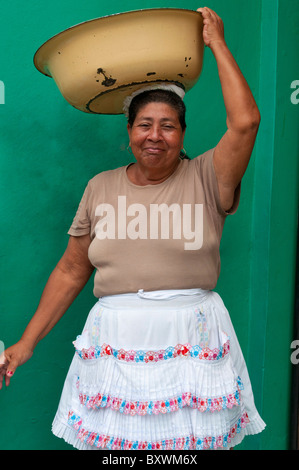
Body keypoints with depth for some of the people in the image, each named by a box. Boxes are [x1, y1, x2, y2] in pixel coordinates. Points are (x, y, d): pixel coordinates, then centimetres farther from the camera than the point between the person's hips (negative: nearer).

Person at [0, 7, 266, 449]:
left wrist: (217, 43, -3)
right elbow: (70, 272, 8)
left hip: (193, 342, -1)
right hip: (116, 343, 2)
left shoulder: (205, 178, 1)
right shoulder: (100, 187, 6)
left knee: (192, 439, 7)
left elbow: (245, 120, -16)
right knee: (112, 437, 10)